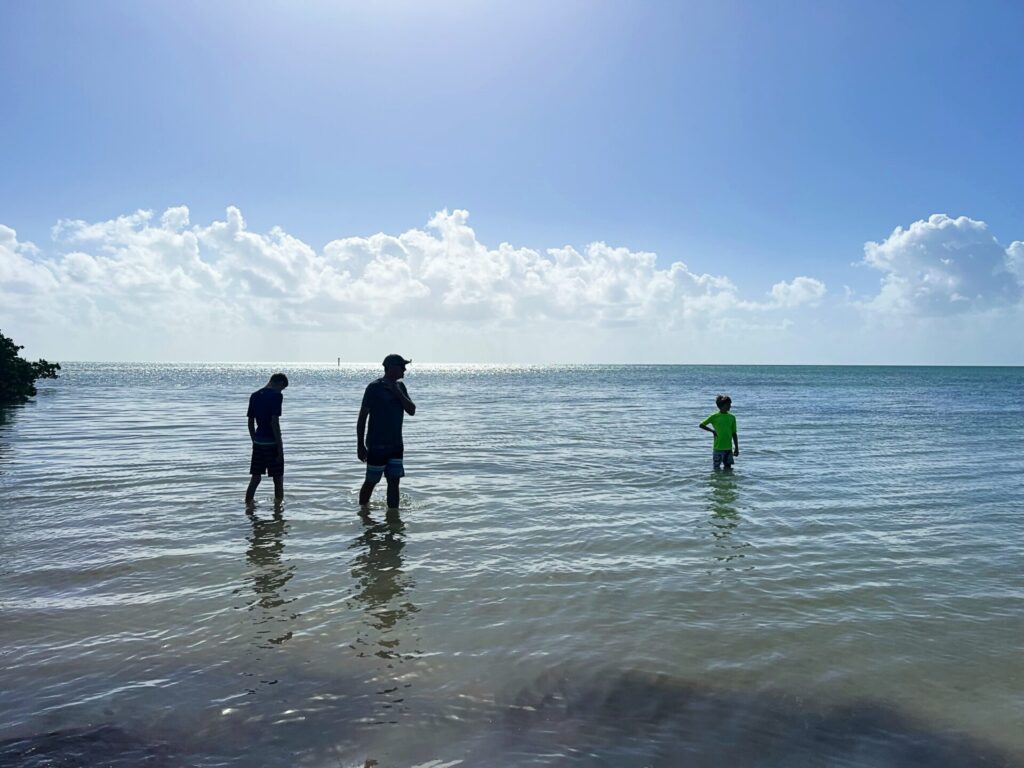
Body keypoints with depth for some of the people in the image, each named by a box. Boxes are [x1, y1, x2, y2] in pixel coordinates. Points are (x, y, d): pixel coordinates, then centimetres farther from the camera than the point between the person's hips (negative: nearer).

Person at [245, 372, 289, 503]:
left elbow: (250, 422, 12)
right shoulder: (276, 396, -12)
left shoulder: (254, 396, 9)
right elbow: (274, 422, -17)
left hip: (258, 442, 6)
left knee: (256, 477, 13)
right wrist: (280, 447, -14)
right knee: (278, 479, 3)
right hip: (272, 443, -6)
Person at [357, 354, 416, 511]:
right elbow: (362, 417, -9)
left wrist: (397, 392, -11)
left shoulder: (400, 387, 8)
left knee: (394, 481, 3)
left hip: (396, 445, 5)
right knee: (371, 481, 6)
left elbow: (412, 411, 1)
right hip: (377, 445, -5)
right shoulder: (374, 387, -11)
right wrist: (360, 445, -11)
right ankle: (362, 507, 28)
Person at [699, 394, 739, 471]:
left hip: (729, 448, 4)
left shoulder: (732, 417, 7)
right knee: (717, 468, 0)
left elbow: (734, 433, 9)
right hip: (718, 447, -4)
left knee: (728, 468, 8)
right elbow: (701, 425, 0)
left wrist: (736, 448, 6)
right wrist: (712, 431, -5)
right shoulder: (714, 417, -5)